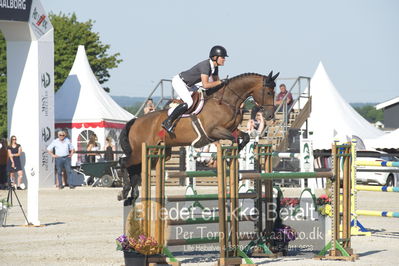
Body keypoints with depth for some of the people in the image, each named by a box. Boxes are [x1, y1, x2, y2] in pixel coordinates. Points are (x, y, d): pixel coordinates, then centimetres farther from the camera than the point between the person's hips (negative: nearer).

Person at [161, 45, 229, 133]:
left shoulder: (215, 67, -2)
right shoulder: (205, 65, -30)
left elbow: (216, 81, 12)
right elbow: (205, 85, -38)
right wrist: (221, 82, -32)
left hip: (188, 85, 10)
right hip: (178, 81, -10)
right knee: (189, 102, -24)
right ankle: (167, 122, -21)